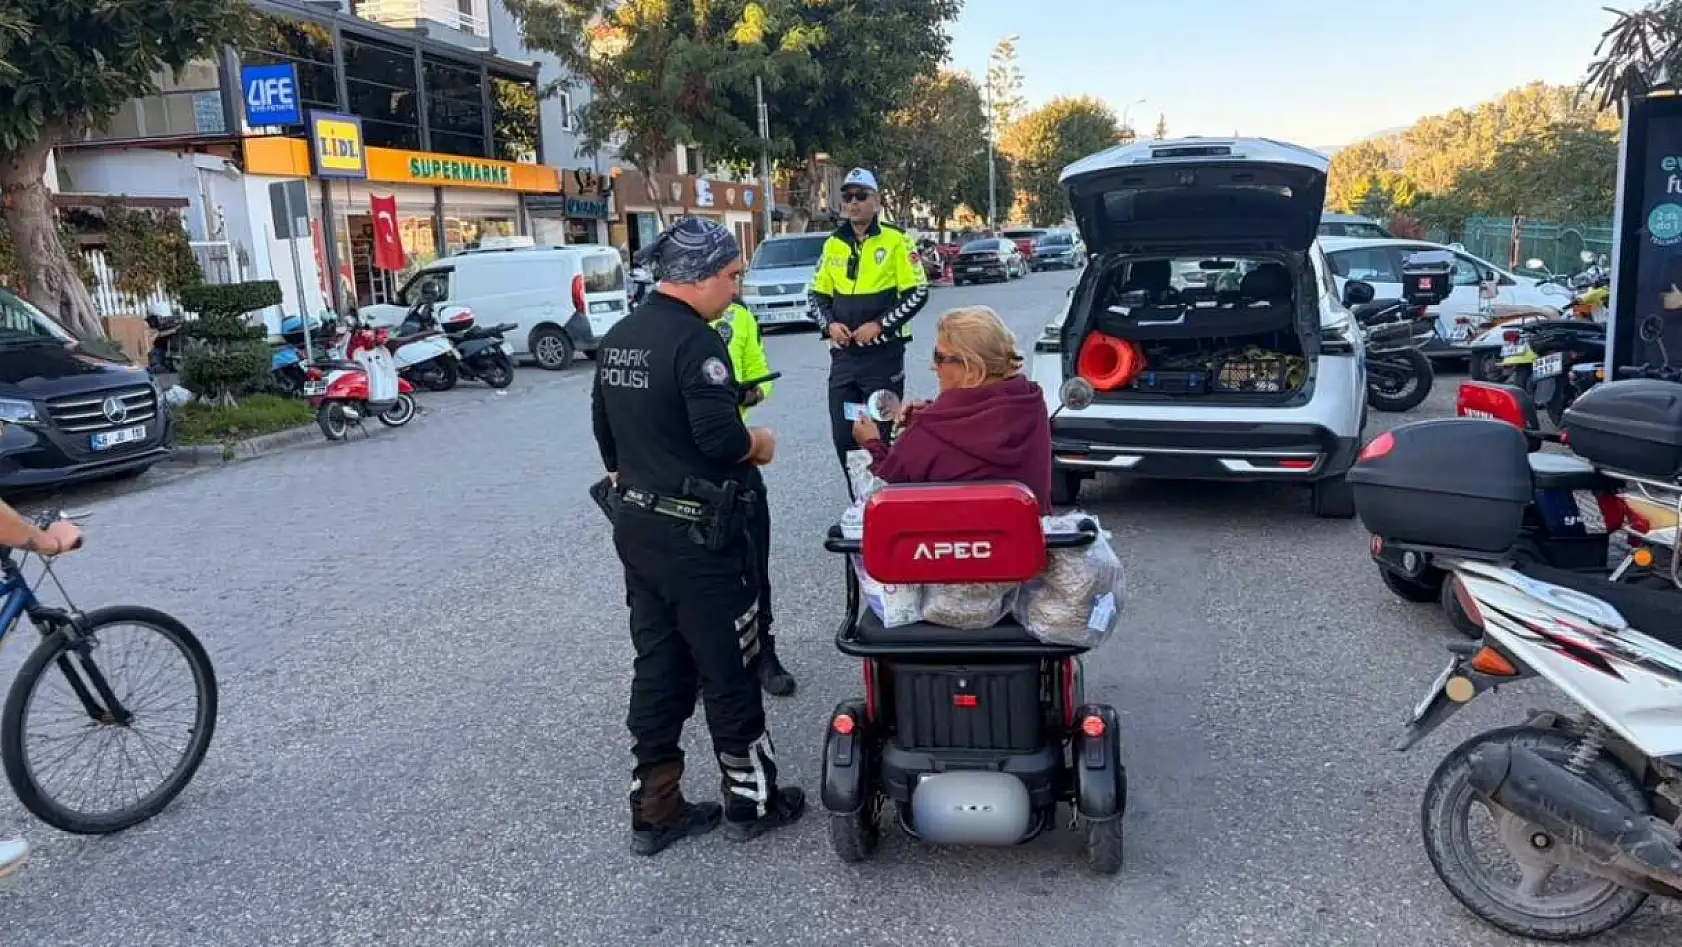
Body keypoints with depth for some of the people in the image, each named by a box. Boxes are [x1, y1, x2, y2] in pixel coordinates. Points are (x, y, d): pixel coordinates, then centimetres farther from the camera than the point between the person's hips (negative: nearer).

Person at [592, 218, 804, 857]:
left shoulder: (617, 339, 9)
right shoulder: (695, 341, -18)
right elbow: (722, 439, -26)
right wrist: (759, 444, -6)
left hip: (636, 526, 8)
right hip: (697, 534, -8)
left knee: (657, 668, 15)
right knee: (729, 670, 6)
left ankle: (654, 810, 22)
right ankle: (751, 802, 21)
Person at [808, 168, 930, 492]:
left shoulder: (895, 241, -3)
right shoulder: (833, 245, 11)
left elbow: (918, 292, -6)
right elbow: (818, 294, 17)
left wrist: (879, 325, -14)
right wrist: (829, 323, -4)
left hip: (883, 353, -5)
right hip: (843, 354, 5)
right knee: (843, 435, 7)